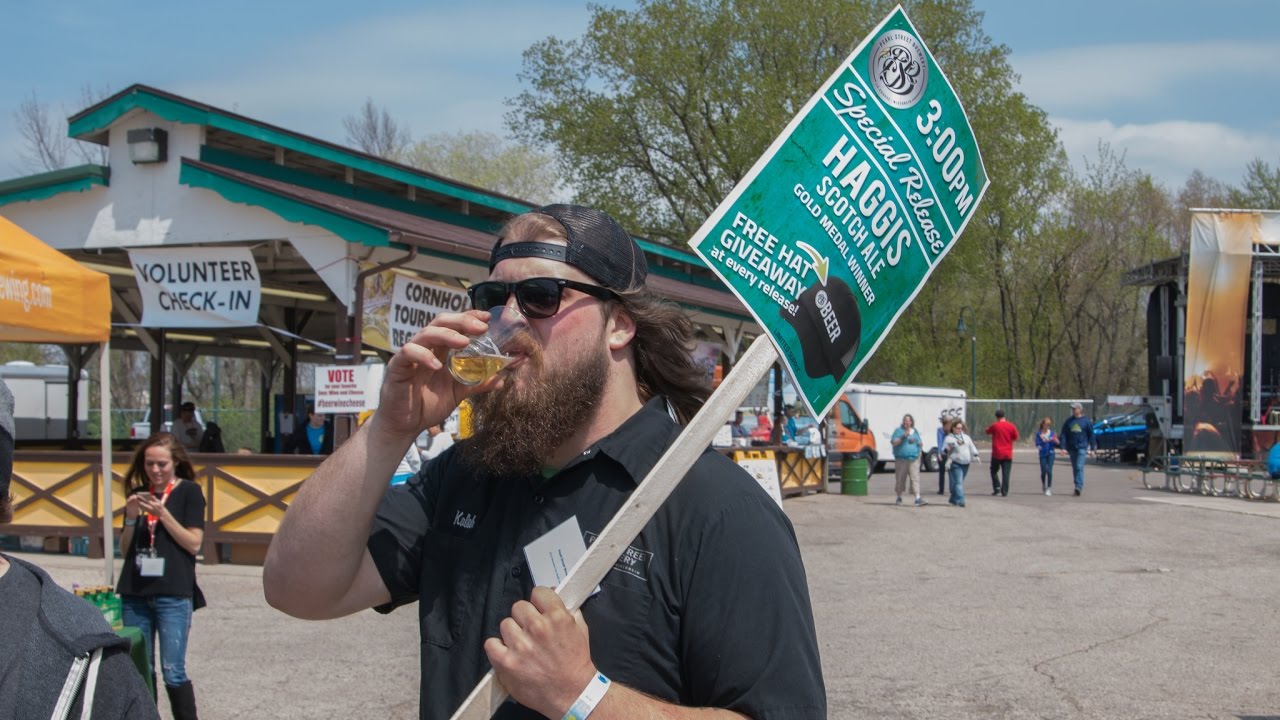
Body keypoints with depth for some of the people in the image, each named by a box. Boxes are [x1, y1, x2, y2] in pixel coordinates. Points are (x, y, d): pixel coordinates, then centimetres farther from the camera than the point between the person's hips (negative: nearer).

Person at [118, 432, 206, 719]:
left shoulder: (189, 492, 0)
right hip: (135, 591, 5)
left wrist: (162, 513, -14)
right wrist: (131, 518, -4)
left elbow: (194, 543, -6)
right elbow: (125, 548, 14)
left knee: (173, 672, -6)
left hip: (173, 593, -4)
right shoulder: (139, 493, 13)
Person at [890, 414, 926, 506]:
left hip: (913, 459, 2)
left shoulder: (915, 431, 17)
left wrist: (915, 441, 6)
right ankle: (899, 498, 18)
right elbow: (894, 443, -4)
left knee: (915, 478, -9)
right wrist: (903, 437, -14)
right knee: (900, 479, 3)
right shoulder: (898, 430, 5)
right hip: (901, 459, -2)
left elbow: (919, 444, 25)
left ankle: (918, 498, -16)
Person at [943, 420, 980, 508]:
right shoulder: (949, 438, 0)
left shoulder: (966, 437, 17)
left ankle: (953, 499, 25)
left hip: (965, 464, 6)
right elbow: (943, 450, -2)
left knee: (959, 482, 12)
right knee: (958, 482, -15)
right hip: (955, 464, -6)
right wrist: (948, 449, -24)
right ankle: (960, 500, -19)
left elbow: (972, 447, 17)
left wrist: (975, 455, 2)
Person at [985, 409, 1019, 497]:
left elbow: (987, 431, 10)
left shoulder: (995, 426, -7)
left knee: (994, 471, 15)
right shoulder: (1012, 426, -1)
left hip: (997, 454, -2)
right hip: (1008, 454, 2)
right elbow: (1016, 438, 8)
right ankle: (1004, 492, -1)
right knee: (1006, 474, 3)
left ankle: (997, 487, 1)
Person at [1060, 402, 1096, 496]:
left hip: (1082, 447, -4)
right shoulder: (1068, 421, 7)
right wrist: (1063, 447, -3)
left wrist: (1092, 448, 2)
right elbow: (1063, 435, 7)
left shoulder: (1086, 421, 1)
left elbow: (1091, 435, 4)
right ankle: (1079, 487, 19)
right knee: (1075, 468, 9)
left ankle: (1079, 486, -20)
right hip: (1071, 448, 4)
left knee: (1079, 467, -15)